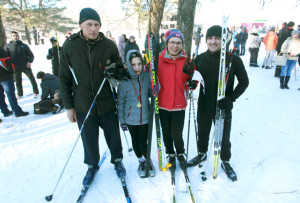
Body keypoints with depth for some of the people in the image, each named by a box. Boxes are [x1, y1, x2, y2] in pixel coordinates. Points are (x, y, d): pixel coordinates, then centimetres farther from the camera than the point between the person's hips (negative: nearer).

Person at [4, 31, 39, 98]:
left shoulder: (24, 45, 2)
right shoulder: (8, 46, 2)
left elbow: (31, 55, 3)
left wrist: (30, 61, -16)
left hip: (26, 66, 0)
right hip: (16, 68, 1)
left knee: (32, 79, 4)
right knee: (18, 82, 11)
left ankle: (36, 92, 18)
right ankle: (20, 94, 27)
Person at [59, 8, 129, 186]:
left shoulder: (109, 45, -5)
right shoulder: (69, 45, -4)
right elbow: (65, 78, 2)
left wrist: (114, 71, -12)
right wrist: (69, 106, 2)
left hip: (107, 102, 0)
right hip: (83, 104, 1)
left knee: (113, 135, 14)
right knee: (89, 139, 13)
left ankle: (117, 160, 41)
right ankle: (92, 166, 40)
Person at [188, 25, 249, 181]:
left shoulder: (233, 59, -11)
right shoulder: (200, 59, -3)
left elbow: (244, 81, -4)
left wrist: (231, 99, -16)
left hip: (223, 107, -2)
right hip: (204, 106, 3)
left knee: (224, 137, 14)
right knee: (202, 133, 21)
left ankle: (225, 161, 40)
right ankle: (201, 154, 48)